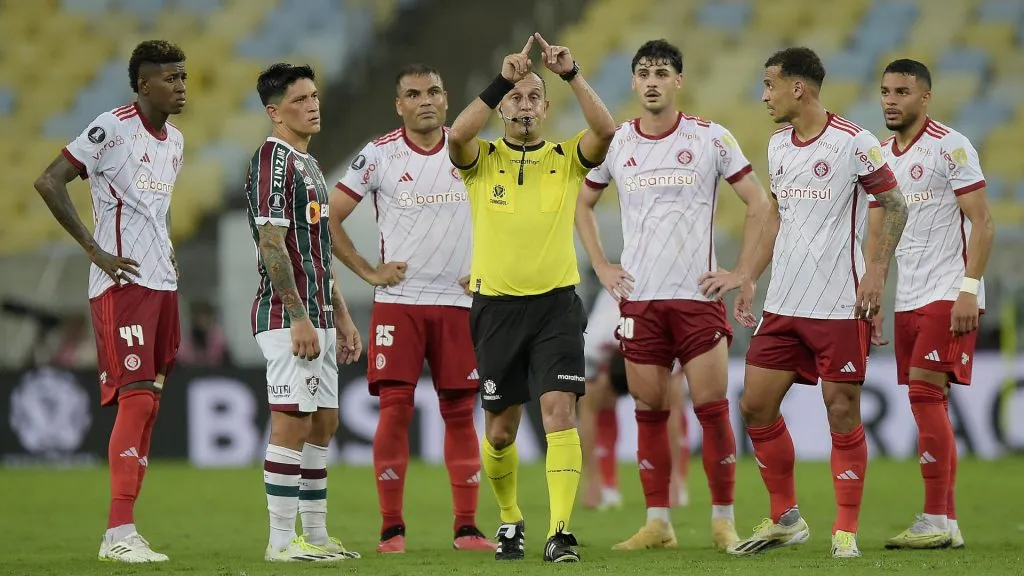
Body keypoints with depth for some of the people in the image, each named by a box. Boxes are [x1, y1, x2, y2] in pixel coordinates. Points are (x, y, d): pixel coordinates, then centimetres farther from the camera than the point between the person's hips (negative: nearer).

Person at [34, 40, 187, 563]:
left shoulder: (175, 140, 15)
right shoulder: (113, 128, -10)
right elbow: (48, 182, -15)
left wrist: (168, 253, 14)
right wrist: (95, 251, -16)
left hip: (162, 283, 8)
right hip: (123, 284, -8)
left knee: (149, 404, 6)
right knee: (137, 399, -14)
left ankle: (121, 533, 8)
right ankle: (119, 533, -14)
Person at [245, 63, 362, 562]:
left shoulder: (308, 164, 19)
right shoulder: (272, 159, -11)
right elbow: (271, 243, -18)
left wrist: (342, 319, 21)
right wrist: (300, 318, -21)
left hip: (318, 318, 10)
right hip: (287, 317, -10)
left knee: (322, 424, 11)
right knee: (293, 423, -9)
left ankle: (315, 534, 16)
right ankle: (281, 540, -7)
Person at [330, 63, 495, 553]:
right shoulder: (378, 155, -2)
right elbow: (330, 218, 2)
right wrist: (369, 272, -3)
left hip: (457, 301, 2)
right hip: (397, 299, -2)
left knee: (460, 410, 1)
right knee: (395, 407, -8)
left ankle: (467, 527, 5)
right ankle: (391, 528, -3)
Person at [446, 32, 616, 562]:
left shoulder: (567, 158, 4)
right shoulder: (482, 160, 2)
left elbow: (605, 130, -17)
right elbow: (457, 135, -21)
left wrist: (572, 75, -26)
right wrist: (500, 80, -29)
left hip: (556, 304, -1)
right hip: (496, 305, 1)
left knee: (559, 409, -16)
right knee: (500, 428, 9)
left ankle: (560, 530, -20)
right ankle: (510, 520, 32)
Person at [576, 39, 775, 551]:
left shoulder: (711, 138, -2)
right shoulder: (616, 143, 6)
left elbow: (759, 203, 2)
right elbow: (582, 203, 21)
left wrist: (744, 272, -3)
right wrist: (600, 265, 10)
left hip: (698, 295, -3)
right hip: (638, 299, 3)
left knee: (712, 409, -6)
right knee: (650, 412, 4)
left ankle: (723, 522, 1)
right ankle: (657, 523, 10)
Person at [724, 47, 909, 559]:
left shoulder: (853, 142, -10)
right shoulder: (777, 145, 10)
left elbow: (895, 205, -4)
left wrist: (876, 272, -12)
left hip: (840, 304, -7)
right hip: (782, 305, 7)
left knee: (842, 412, -4)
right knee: (755, 405, 3)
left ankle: (846, 531, 6)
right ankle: (785, 519, 17)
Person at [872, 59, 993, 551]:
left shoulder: (950, 147, -8)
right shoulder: (880, 156, 14)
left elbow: (983, 224, -11)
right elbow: (876, 236, 18)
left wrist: (969, 289, -19)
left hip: (948, 295, -7)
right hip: (908, 300, 7)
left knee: (925, 393, -15)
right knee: (931, 405, 5)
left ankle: (936, 521, -13)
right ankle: (947, 523, 7)